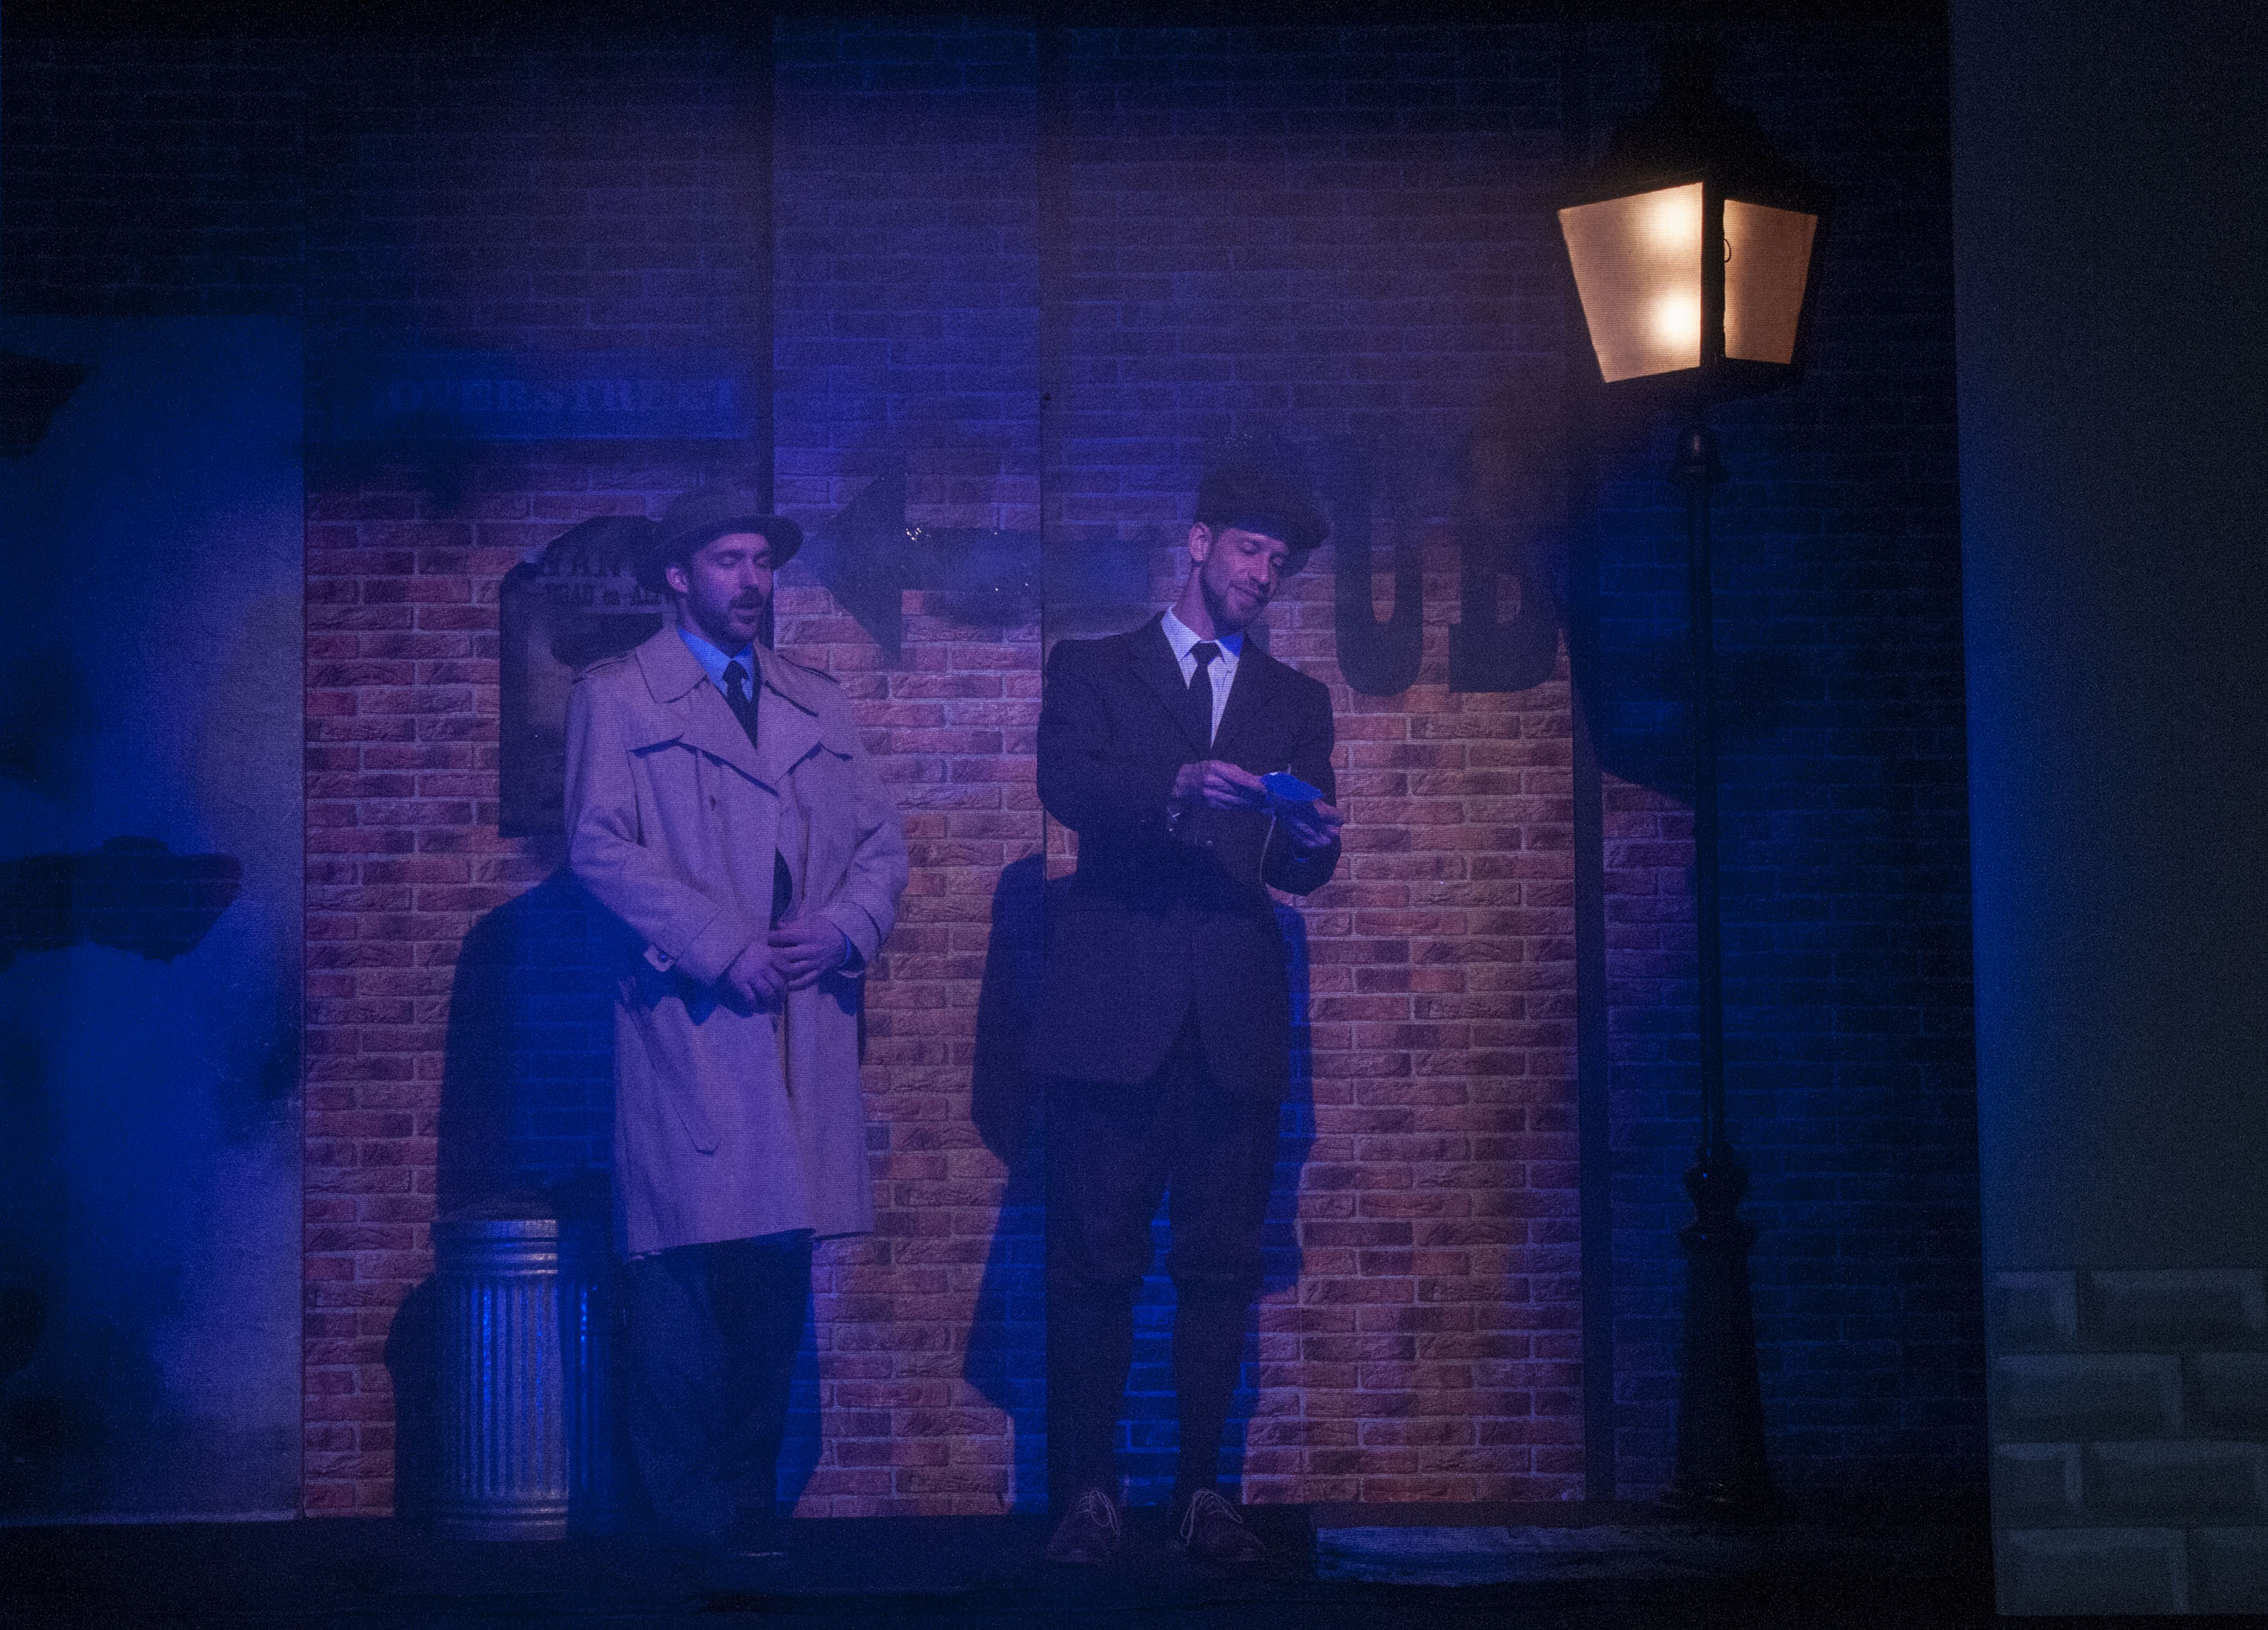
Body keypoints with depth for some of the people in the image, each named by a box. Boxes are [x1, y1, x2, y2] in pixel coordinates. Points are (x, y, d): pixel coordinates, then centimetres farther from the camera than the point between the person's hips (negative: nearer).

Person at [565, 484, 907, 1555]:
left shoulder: (817, 705, 21)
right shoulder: (617, 696, 5)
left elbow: (881, 843, 17)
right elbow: (601, 846, -6)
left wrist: (843, 927, -4)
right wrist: (725, 946, -14)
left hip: (805, 1025, 5)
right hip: (688, 1026, -5)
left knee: (778, 1272, 4)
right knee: (684, 1274, -8)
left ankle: (750, 1509, 12)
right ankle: (689, 1523, -1)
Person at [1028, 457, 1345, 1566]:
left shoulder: (1296, 703, 21)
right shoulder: (1092, 670, 13)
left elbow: (1303, 867, 11)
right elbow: (1066, 783, -7)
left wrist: (1309, 840, -13)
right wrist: (1180, 788, -23)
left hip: (1234, 1018, 3)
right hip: (1115, 1010, -2)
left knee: (1221, 1264, 0)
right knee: (1094, 1259, -4)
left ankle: (1202, 1489, 5)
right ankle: (1087, 1492, 1)